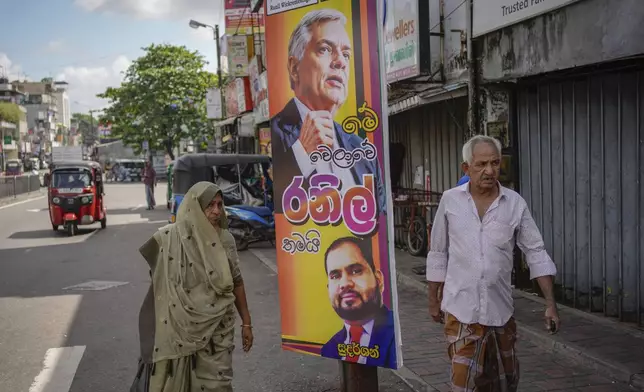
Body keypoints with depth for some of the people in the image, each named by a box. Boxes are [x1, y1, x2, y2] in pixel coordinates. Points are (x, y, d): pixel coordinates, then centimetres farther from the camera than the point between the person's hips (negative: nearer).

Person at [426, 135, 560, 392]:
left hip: (500, 308, 2)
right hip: (460, 308, -2)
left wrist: (550, 303, -5)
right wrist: (434, 299, 7)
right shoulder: (450, 200, -3)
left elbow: (535, 252, 0)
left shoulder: (515, 203, -2)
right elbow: (438, 253, 4)